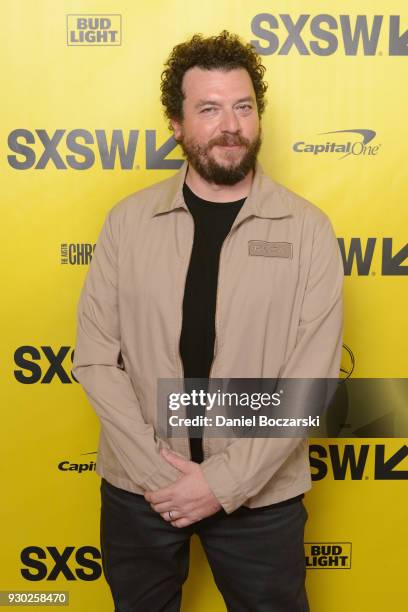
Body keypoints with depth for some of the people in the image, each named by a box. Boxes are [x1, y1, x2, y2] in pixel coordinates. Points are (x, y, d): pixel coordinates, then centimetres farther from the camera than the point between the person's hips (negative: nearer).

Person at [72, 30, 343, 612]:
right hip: (138, 488, 2)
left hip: (260, 495, -1)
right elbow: (95, 357, -5)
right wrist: (158, 471, -11)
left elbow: (311, 376, -11)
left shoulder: (306, 228, -8)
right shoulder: (128, 220, -4)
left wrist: (225, 481, -14)